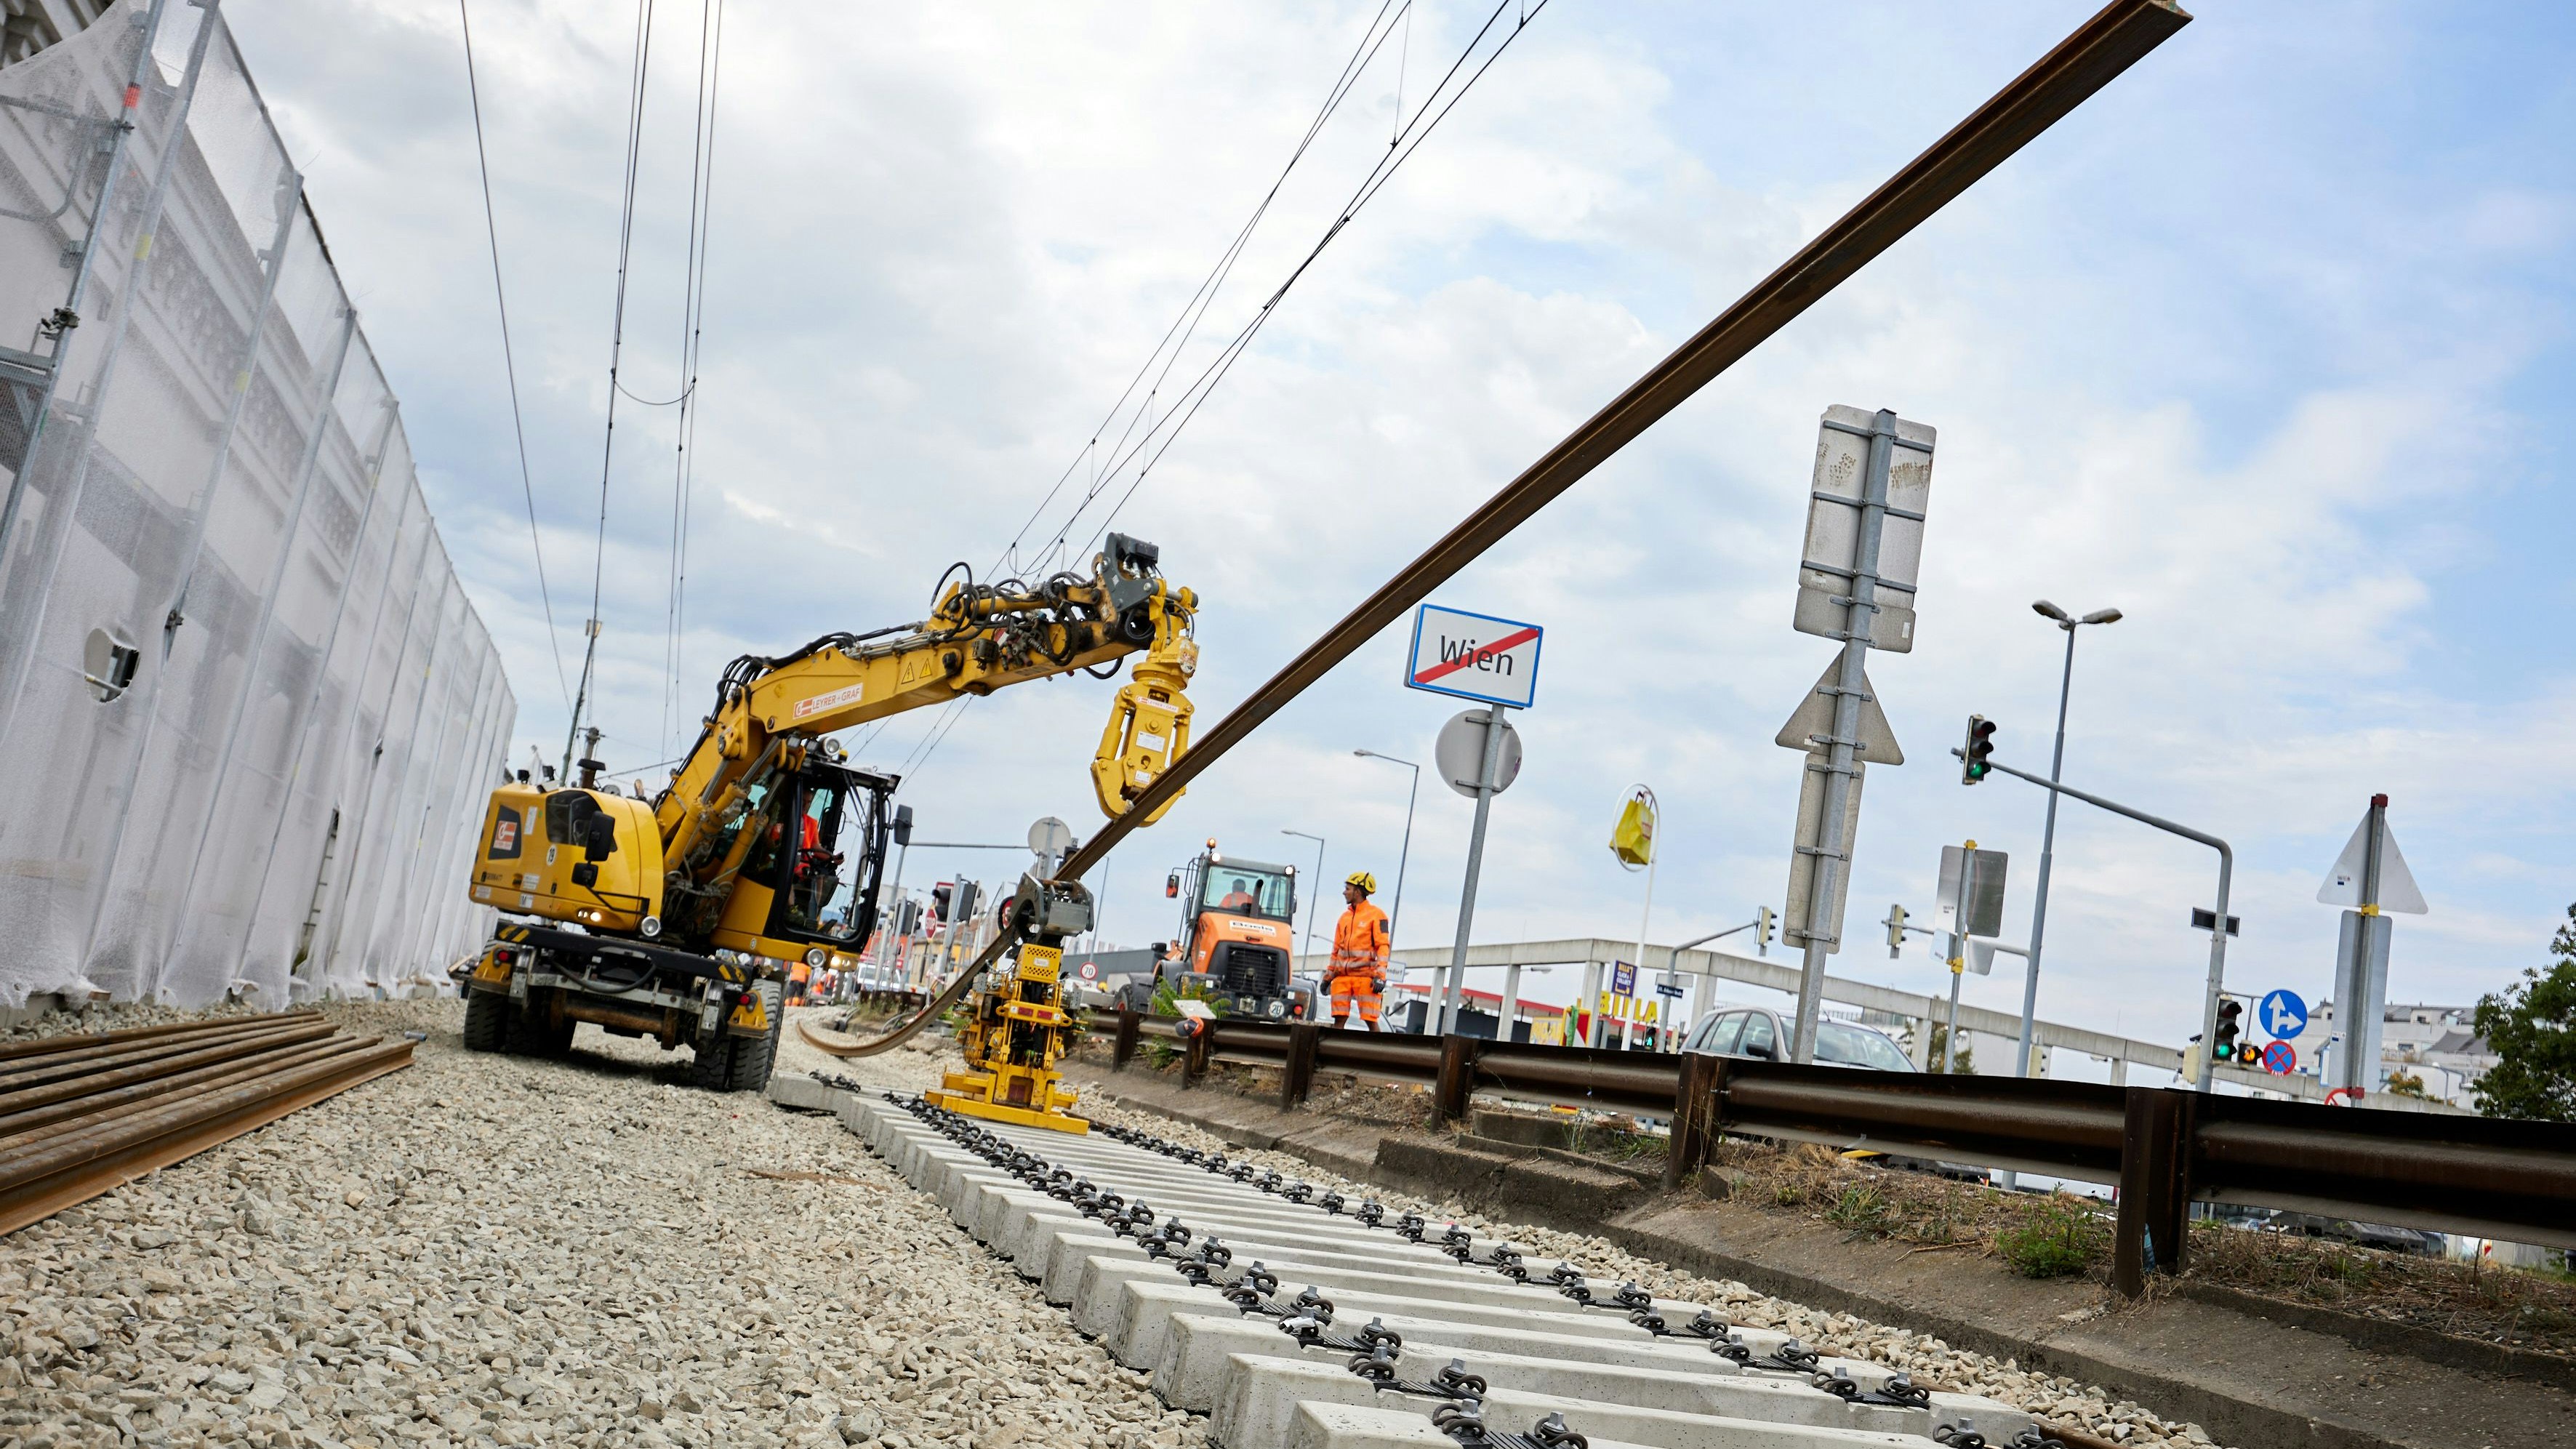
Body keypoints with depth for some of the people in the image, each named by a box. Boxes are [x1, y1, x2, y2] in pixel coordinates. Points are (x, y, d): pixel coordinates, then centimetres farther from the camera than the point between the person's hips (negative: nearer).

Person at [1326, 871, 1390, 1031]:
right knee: (1339, 1018, 1)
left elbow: (1383, 947, -8)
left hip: (1366, 977, -6)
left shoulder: (1376, 915, -1)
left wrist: (1380, 976, -17)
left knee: (1370, 1020, -8)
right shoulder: (1345, 917, 18)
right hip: (1342, 977, 6)